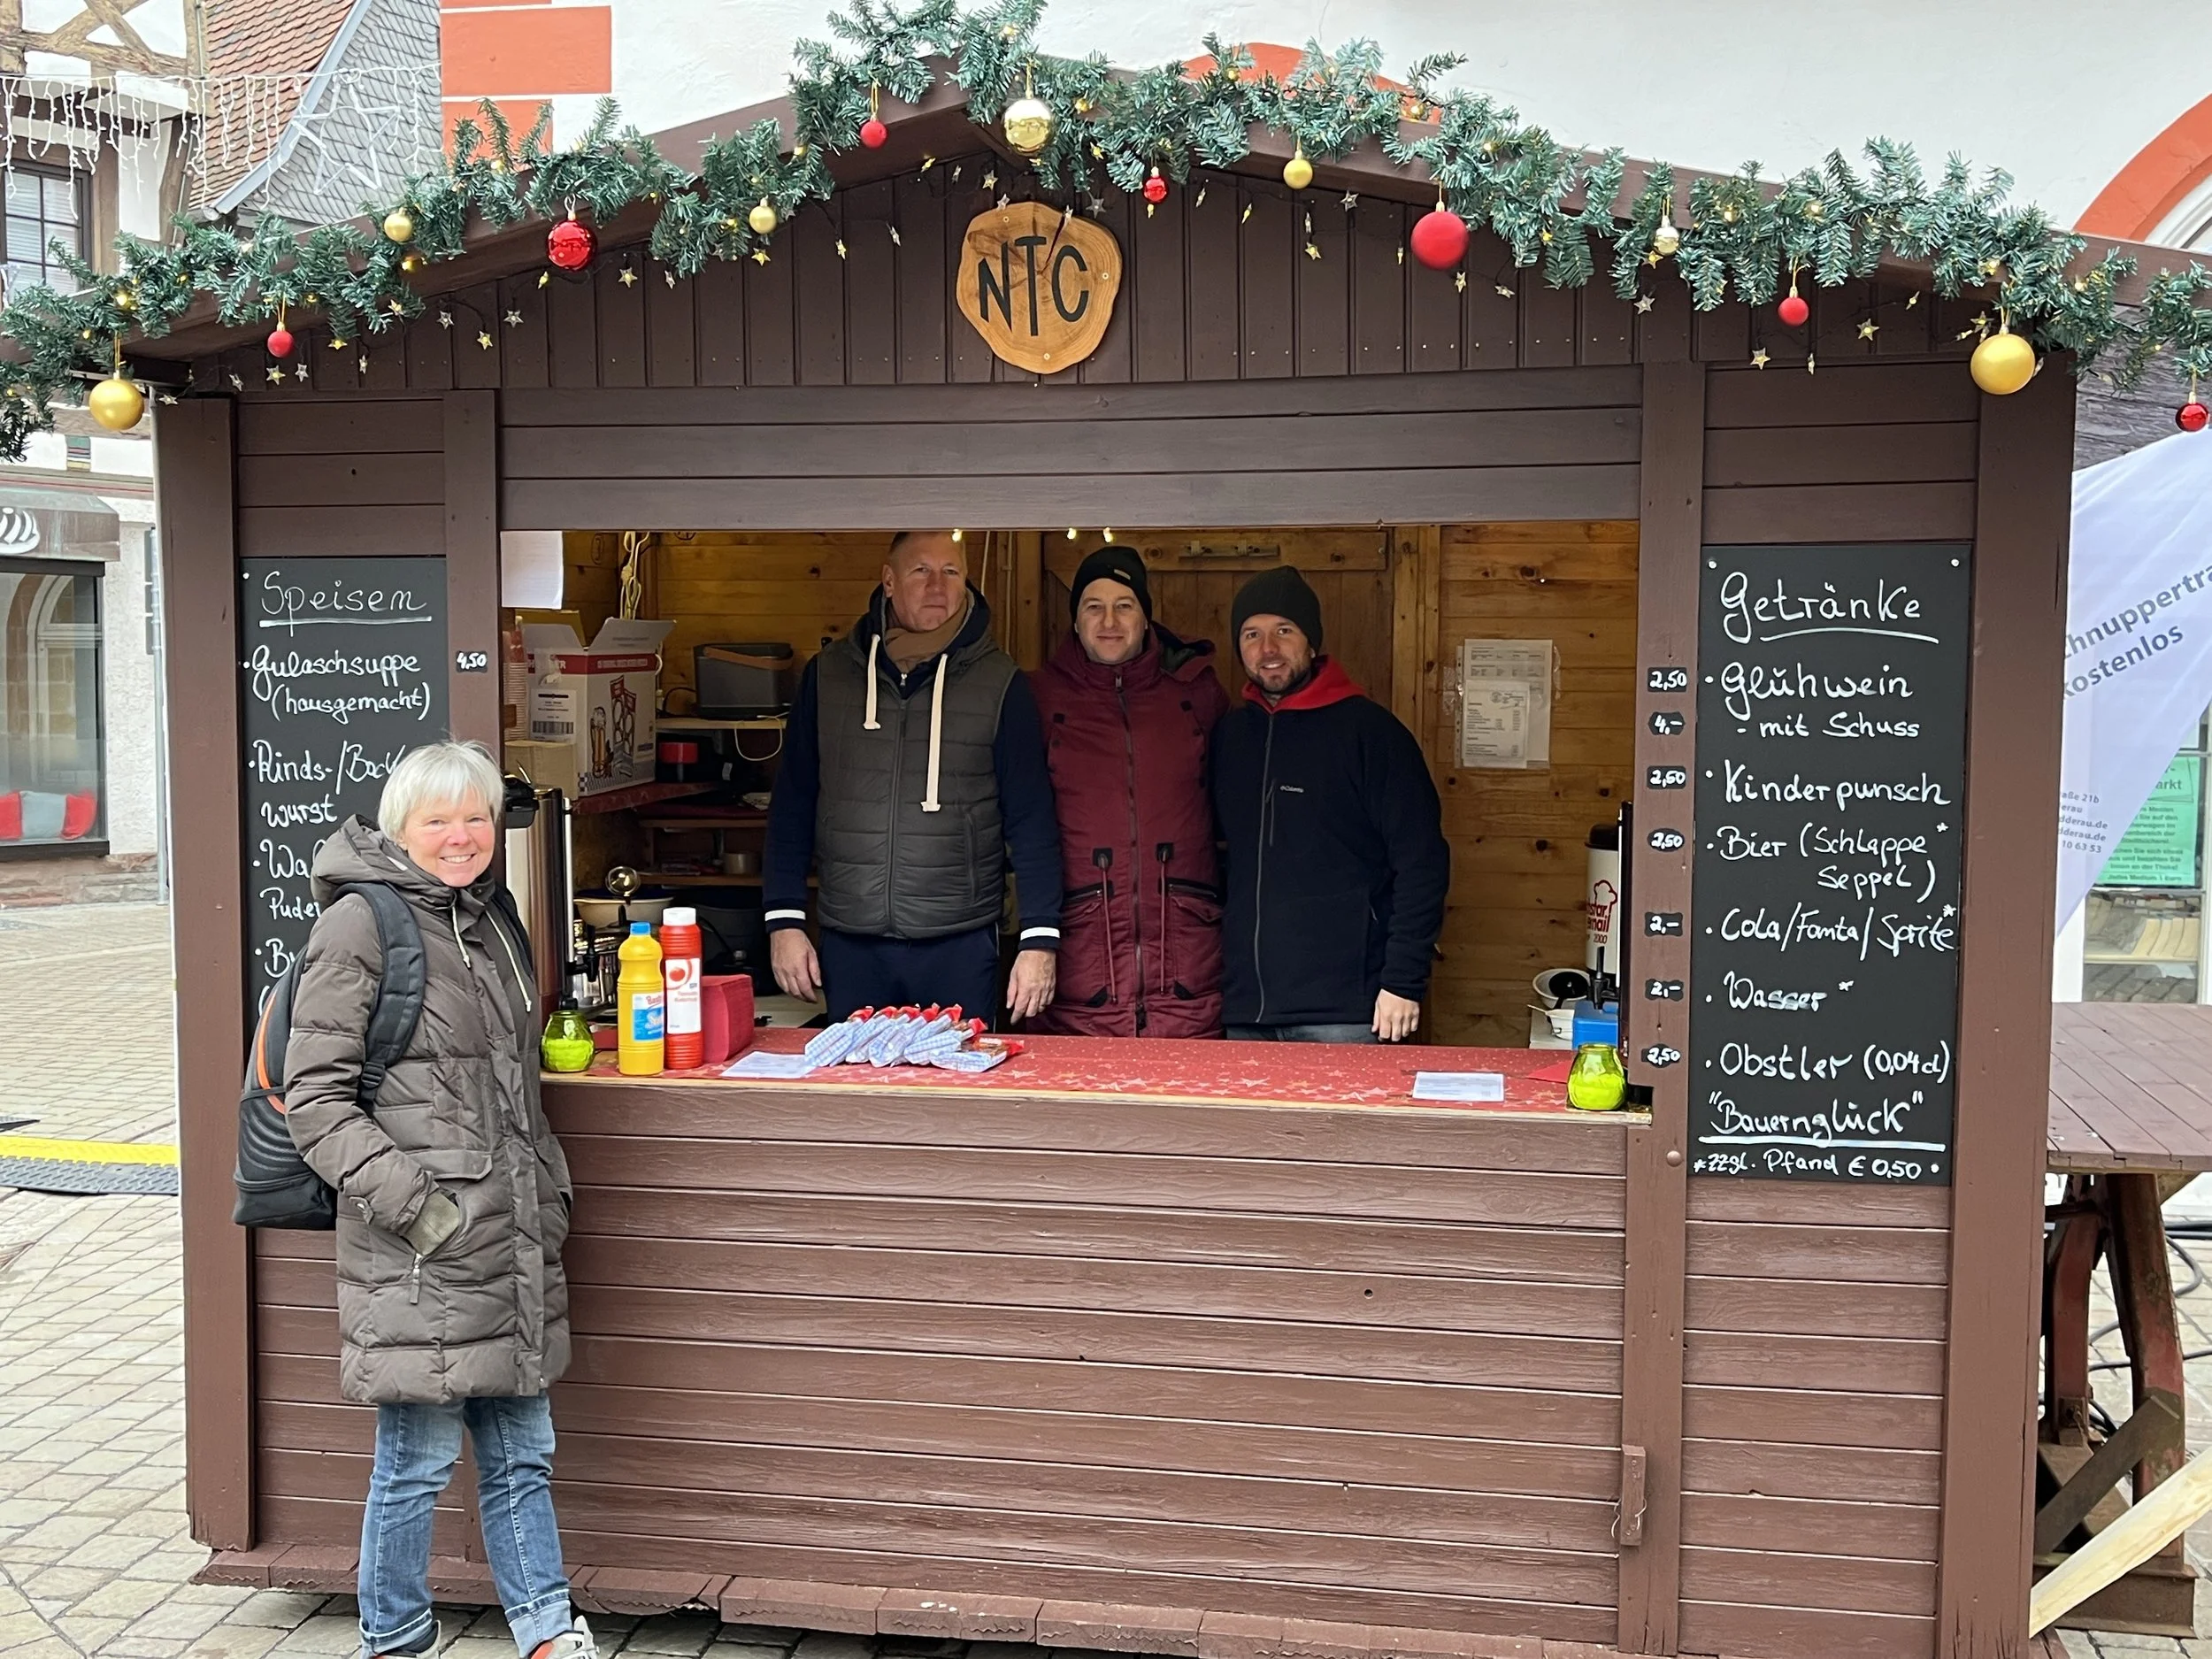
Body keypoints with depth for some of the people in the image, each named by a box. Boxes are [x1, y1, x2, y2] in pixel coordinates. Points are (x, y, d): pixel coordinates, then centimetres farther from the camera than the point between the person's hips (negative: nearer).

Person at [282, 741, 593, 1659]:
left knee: (522, 1451, 14)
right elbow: (314, 1097, -12)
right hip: (418, 1250, -7)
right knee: (417, 1460, 4)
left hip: (509, 1238, 7)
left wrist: (547, 1184, 19)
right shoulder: (359, 925, -9)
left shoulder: (491, 914, 14)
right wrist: (408, 1199, -18)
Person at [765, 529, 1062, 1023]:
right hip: (849, 944, 2)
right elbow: (792, 805, 9)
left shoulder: (1000, 683, 2)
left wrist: (1040, 938, -6)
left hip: (961, 947, -1)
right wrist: (783, 919, 2)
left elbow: (1032, 820, 0)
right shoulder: (828, 673, 7)